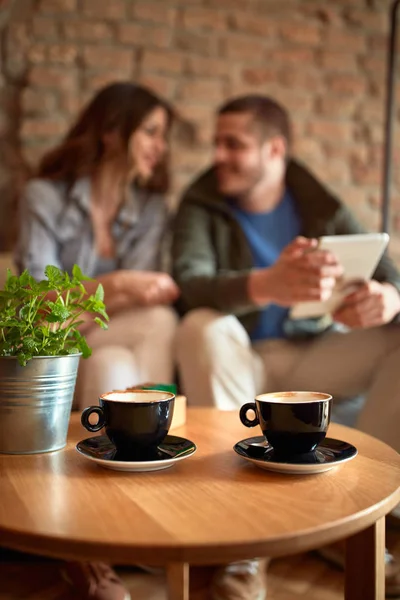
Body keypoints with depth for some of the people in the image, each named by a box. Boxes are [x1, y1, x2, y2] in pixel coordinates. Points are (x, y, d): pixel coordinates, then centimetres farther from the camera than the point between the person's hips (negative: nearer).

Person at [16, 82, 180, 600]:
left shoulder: (152, 207, 6)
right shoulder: (45, 196, -6)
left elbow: (137, 295, -6)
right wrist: (115, 286, -28)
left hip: (113, 349, 3)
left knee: (111, 368, -33)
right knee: (159, 321, -31)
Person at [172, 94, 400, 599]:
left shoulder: (321, 207, 1)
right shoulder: (201, 207, -6)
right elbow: (188, 286, -26)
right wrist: (267, 286, -47)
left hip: (315, 357, 3)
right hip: (242, 363, -2)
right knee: (203, 326, -34)